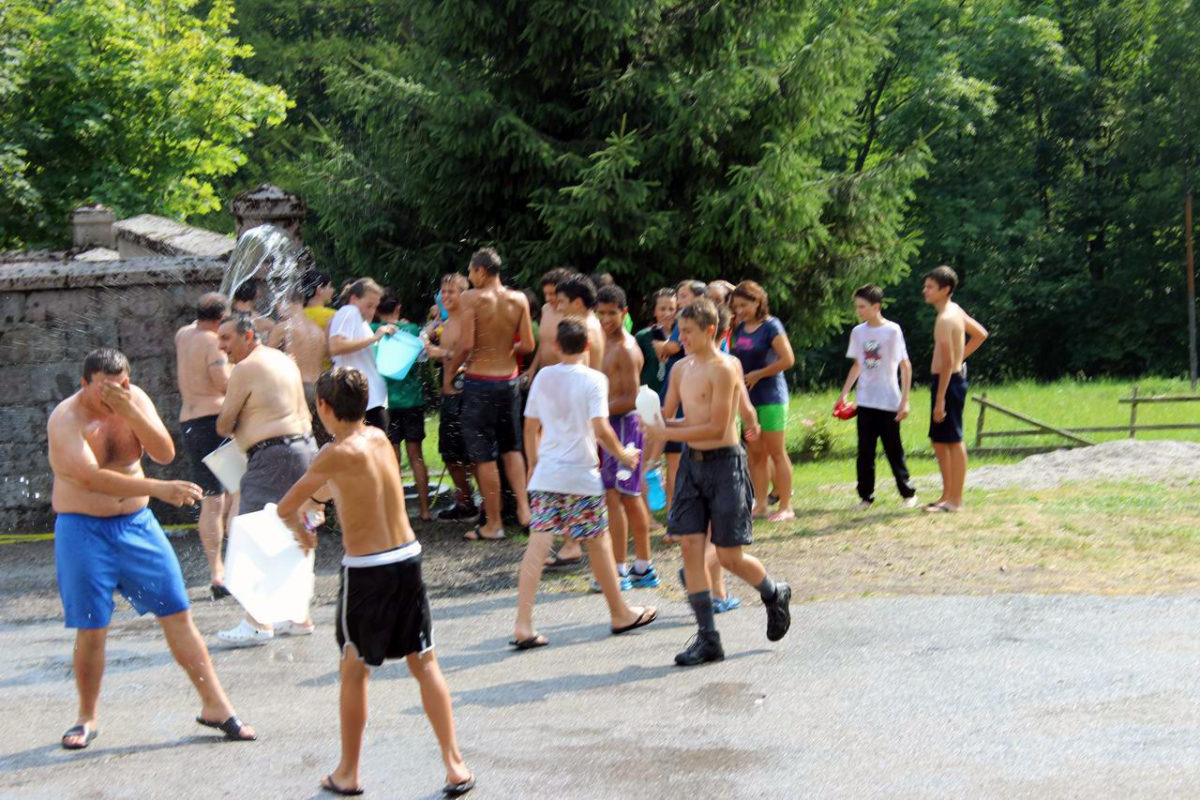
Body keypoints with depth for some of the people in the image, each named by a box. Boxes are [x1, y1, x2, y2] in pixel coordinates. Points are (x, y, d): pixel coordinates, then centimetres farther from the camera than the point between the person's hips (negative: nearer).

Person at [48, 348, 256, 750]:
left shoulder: (135, 400, 0)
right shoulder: (66, 418, -15)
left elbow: (165, 453, -10)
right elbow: (91, 477, -29)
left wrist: (130, 412, -23)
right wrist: (158, 488, -36)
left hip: (137, 523, 4)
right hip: (84, 530, -4)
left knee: (177, 614, 1)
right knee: (91, 630, -2)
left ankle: (214, 706, 7)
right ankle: (86, 719, 17)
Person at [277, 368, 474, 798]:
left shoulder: (336, 454, -14)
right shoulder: (380, 438, 5)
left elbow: (286, 508, -3)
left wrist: (301, 531, 15)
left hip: (366, 570, -5)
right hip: (408, 559, 5)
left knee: (354, 669, 10)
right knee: (424, 663, 10)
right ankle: (454, 764, 6)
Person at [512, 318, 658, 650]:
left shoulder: (543, 377, 7)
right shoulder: (593, 379, -9)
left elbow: (531, 427, 11)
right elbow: (600, 429, -16)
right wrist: (623, 454, 0)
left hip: (546, 473, 4)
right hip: (581, 475, -4)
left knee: (537, 546, -2)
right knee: (598, 544, 10)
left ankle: (523, 625, -9)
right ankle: (620, 614, 25)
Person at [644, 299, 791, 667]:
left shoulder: (723, 369, -14)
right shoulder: (681, 368, 10)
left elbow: (717, 428, -18)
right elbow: (668, 417, 18)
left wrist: (667, 433, -17)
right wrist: (654, 423, -6)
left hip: (724, 464, -7)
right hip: (692, 462, 7)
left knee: (730, 556, -1)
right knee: (690, 546, -1)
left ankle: (775, 595, 30)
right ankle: (708, 639, 4)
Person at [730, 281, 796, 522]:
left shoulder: (771, 326, -10)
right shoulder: (739, 329, 10)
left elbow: (788, 360, -16)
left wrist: (757, 375, -12)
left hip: (770, 396, -7)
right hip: (747, 397, 7)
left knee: (777, 453, -3)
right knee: (755, 454, 8)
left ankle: (786, 507, 2)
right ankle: (760, 505, 14)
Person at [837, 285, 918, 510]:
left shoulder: (892, 331, -8)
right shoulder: (858, 332, 6)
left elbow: (905, 366, -6)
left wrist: (904, 400, -10)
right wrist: (844, 393, 12)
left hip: (888, 402, -4)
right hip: (864, 401, 4)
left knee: (893, 450, 3)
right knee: (865, 452, 4)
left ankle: (908, 493, 17)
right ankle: (865, 496, 10)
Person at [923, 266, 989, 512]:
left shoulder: (945, 319, -19)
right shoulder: (955, 310, 11)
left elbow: (947, 362, -23)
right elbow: (981, 334, 24)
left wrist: (940, 399, -23)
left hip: (948, 381, -10)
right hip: (955, 377, 10)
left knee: (953, 441, -5)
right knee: (938, 440, 16)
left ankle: (955, 500, 0)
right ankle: (947, 494, 22)